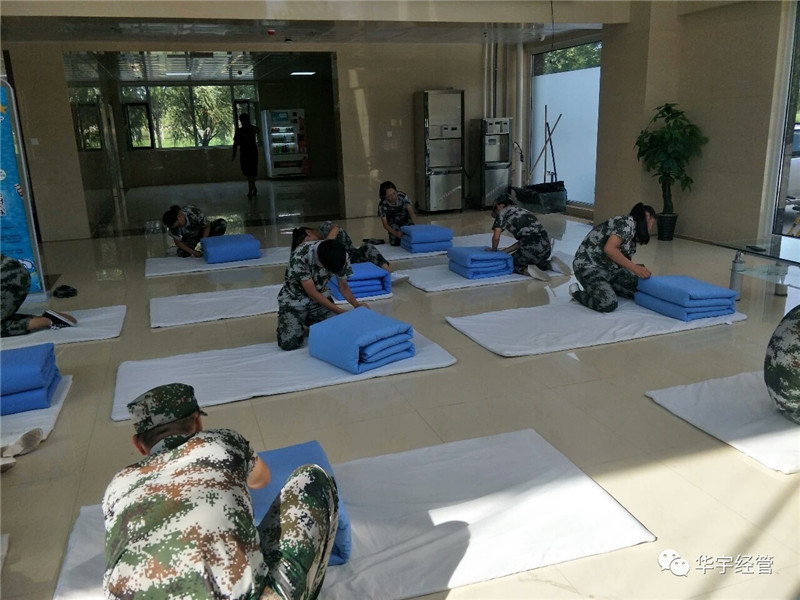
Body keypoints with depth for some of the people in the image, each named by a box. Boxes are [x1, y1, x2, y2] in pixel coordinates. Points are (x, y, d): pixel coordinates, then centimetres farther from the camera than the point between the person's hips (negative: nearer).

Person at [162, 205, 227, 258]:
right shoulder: (174, 224, -24)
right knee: (182, 253, -31)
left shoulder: (193, 211, -33)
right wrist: (193, 252, -27)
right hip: (190, 238, 1)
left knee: (222, 223, -28)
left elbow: (207, 226, -22)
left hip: (203, 231, -1)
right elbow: (177, 241, -15)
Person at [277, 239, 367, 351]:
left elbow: (343, 287, -5)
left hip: (320, 296, 4)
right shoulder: (299, 257, -34)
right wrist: (340, 312, -25)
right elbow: (312, 293, -26)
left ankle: (309, 320, 16)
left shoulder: (342, 256, -20)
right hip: (294, 298, -4)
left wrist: (356, 305, -24)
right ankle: (301, 320, 15)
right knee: (289, 343, -18)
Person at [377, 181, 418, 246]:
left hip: (407, 221, 0)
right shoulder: (382, 205, -27)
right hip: (394, 224, 0)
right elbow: (385, 224, -22)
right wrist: (396, 233, -40)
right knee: (396, 243, -18)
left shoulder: (403, 196, -27)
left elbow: (411, 213, -25)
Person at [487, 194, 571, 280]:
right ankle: (551, 264, 11)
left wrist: (493, 250, 19)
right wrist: (505, 251, 26)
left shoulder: (503, 212, 7)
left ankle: (527, 270, -8)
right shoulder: (523, 210, 27)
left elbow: (496, 237, 0)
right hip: (546, 247, 7)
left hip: (531, 249, -7)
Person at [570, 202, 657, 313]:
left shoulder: (633, 234, 14)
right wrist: (634, 267, -26)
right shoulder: (627, 222, -14)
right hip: (589, 265, -9)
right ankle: (577, 292, -3)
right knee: (608, 304, -28)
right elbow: (609, 249, -27)